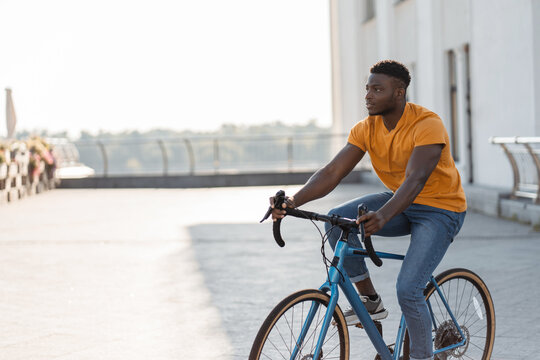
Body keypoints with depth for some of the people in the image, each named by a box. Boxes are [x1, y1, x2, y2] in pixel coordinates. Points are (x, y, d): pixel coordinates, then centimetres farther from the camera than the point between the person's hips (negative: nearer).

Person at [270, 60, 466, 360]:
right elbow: (333, 172, -13)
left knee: (408, 290, -22)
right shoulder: (367, 129, -6)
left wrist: (383, 216, -57)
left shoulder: (427, 125, -26)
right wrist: (294, 201, -31)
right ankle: (370, 301, -3)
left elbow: (415, 179, -39)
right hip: (400, 203, 7)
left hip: (441, 209, -6)